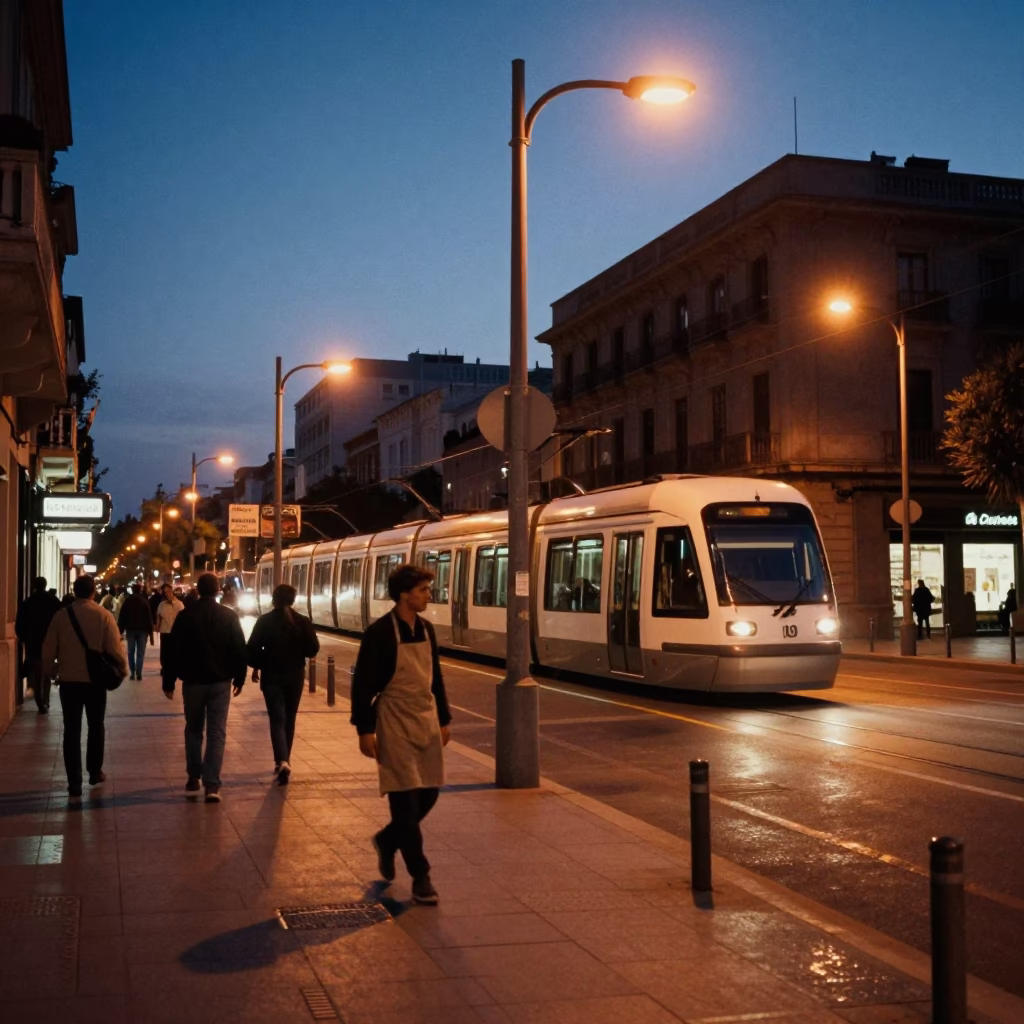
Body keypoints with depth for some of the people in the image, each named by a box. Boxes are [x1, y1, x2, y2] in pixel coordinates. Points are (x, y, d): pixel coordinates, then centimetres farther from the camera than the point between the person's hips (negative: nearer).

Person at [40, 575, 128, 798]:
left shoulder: (60, 616, -3)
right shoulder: (103, 615, -9)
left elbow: (48, 651, 1)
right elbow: (115, 648, -10)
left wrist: (50, 671, 18)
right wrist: (123, 668, 7)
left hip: (68, 680, 1)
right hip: (95, 681, -1)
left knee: (72, 731, 4)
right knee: (96, 727, 19)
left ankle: (74, 783, 2)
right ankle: (95, 772, 29)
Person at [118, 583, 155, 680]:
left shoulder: (127, 601, 2)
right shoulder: (144, 602, 0)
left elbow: (121, 617, 0)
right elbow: (149, 618, -2)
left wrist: (120, 631, 3)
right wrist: (150, 633, 1)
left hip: (130, 629, 1)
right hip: (142, 629, -1)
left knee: (131, 652, 8)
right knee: (140, 653, 0)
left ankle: (132, 673, 2)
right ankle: (138, 673, -9)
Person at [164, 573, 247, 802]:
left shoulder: (185, 615, -4)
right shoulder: (229, 617, -2)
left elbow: (174, 651, -3)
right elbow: (240, 651, 0)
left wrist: (168, 682, 3)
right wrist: (239, 678, 10)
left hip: (193, 681, 0)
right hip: (220, 682, 0)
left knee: (193, 730, 16)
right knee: (217, 732, 1)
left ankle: (193, 780, 17)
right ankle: (212, 784, -7)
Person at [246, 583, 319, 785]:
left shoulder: (264, 621, -7)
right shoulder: (303, 622, -4)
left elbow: (252, 648, -8)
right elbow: (313, 649, -5)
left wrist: (256, 667, 9)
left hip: (271, 676, -2)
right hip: (295, 677, 2)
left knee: (277, 719, -3)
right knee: (289, 719, 16)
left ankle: (282, 762, -22)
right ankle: (284, 761, 25)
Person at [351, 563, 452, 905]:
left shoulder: (426, 629, 7)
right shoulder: (380, 633, -13)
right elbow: (362, 684, -12)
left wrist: (443, 720, 15)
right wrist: (365, 731, -14)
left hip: (426, 724, 7)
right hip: (395, 727, -7)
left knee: (428, 794, 10)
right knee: (405, 800, -2)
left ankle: (387, 841, 34)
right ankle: (420, 877, 5)